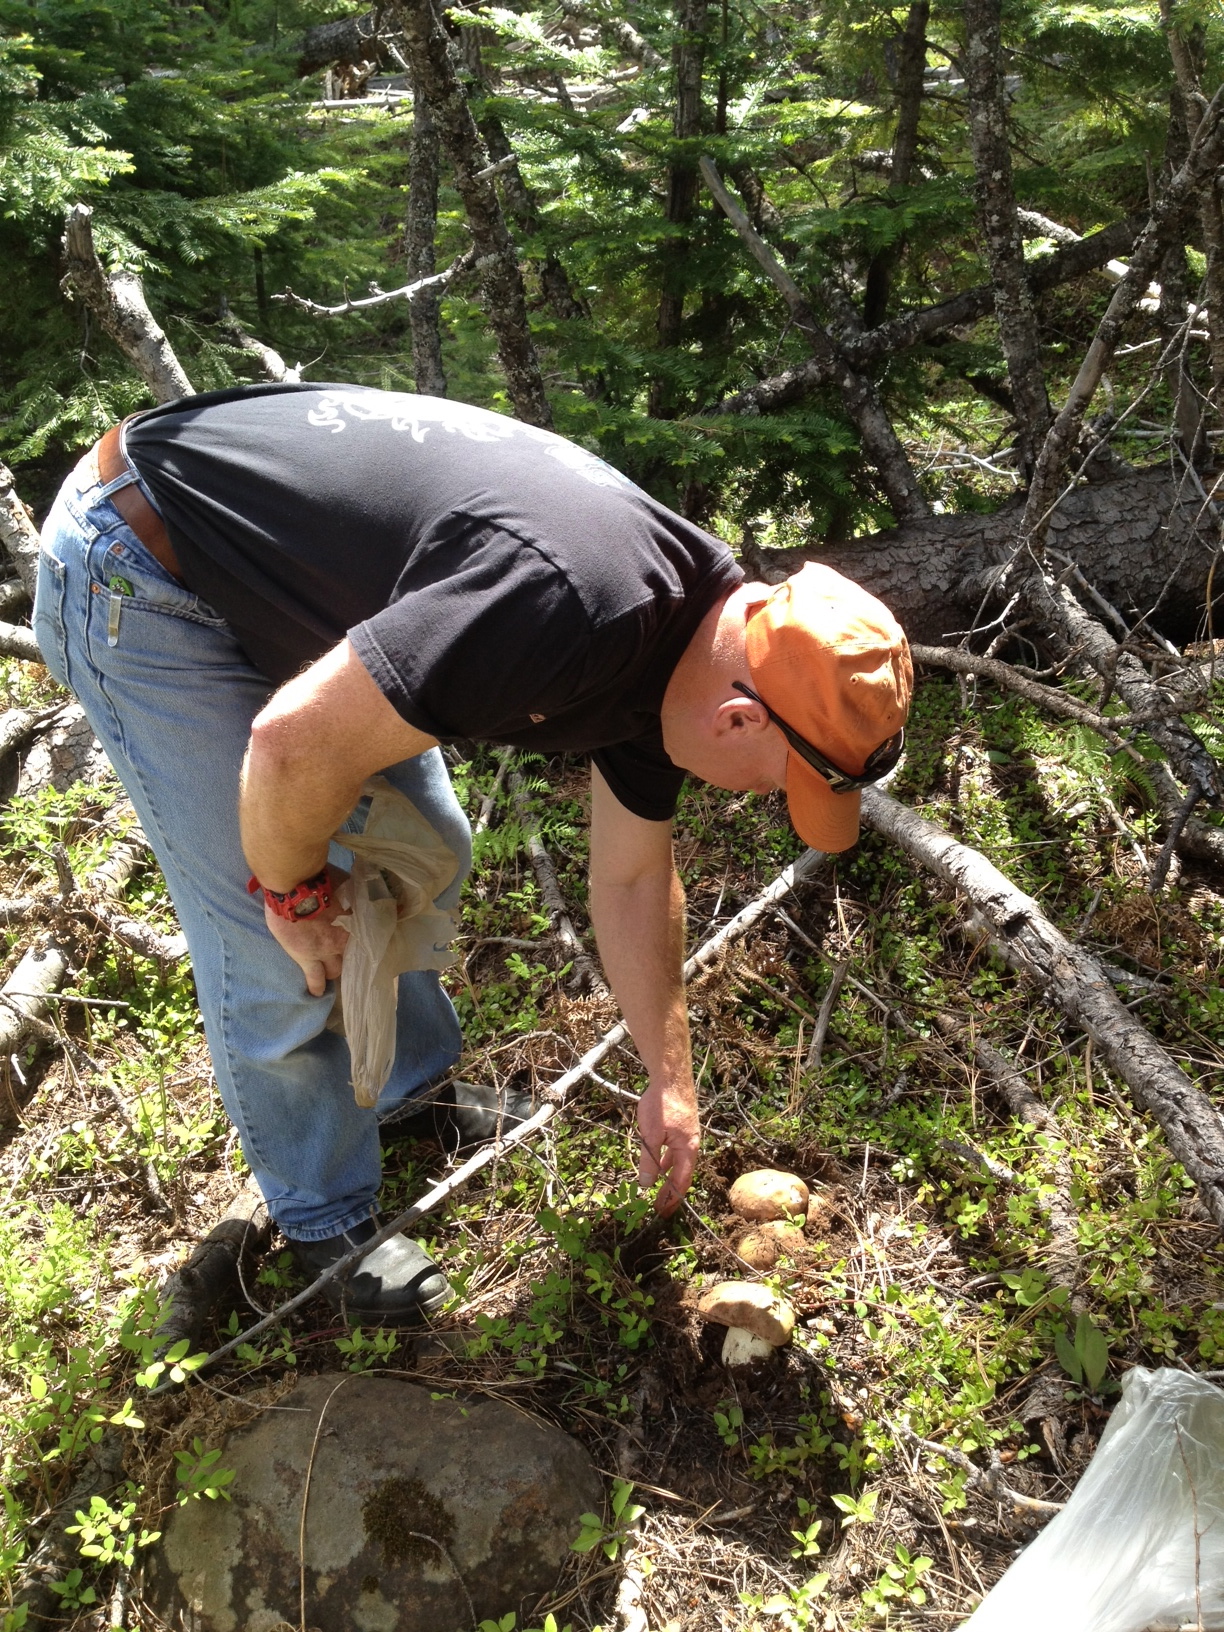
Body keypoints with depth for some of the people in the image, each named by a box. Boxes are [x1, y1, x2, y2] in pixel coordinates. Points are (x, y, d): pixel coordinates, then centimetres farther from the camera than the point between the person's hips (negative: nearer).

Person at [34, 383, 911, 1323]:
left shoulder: (677, 645, -3)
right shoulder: (570, 613, -35)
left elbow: (634, 882, 9)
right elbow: (294, 746, -33)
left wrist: (670, 1084, 16)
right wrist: (296, 895, -12)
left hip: (289, 573, 9)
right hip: (142, 579, -8)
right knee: (275, 955, -4)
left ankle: (409, 1088, 41)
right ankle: (326, 1222, 20)